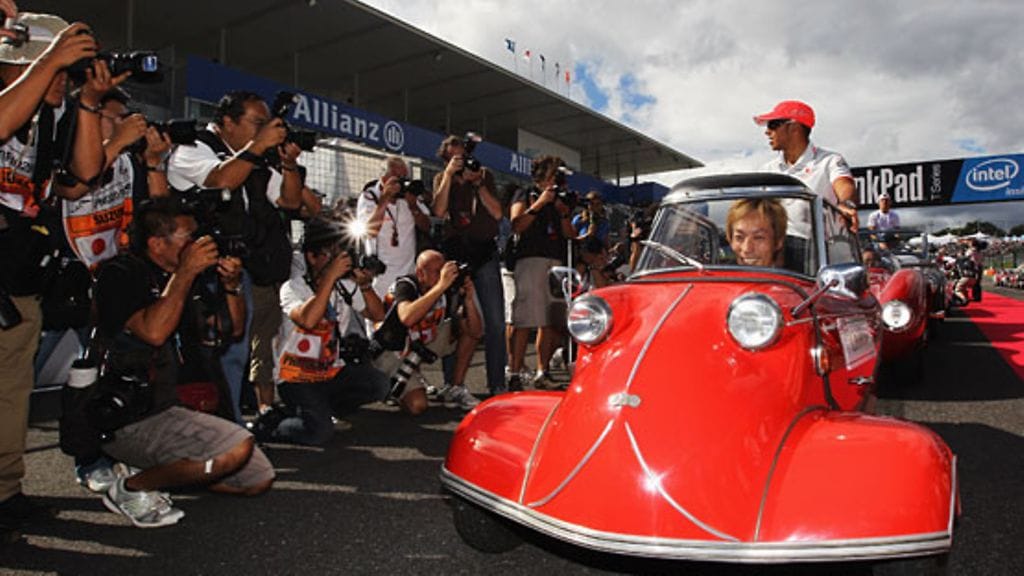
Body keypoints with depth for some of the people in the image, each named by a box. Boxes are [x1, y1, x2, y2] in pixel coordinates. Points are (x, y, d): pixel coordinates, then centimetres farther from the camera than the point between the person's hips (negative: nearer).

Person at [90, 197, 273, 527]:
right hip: (128, 421, -8)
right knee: (237, 448, -28)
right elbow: (154, 332, -28)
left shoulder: (184, 278, 10)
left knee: (260, 479, 3)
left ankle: (153, 467, 12)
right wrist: (185, 273, -22)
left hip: (168, 408, 8)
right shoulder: (121, 275, -11)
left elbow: (234, 329, 13)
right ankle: (132, 489, -7)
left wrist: (232, 286, -5)